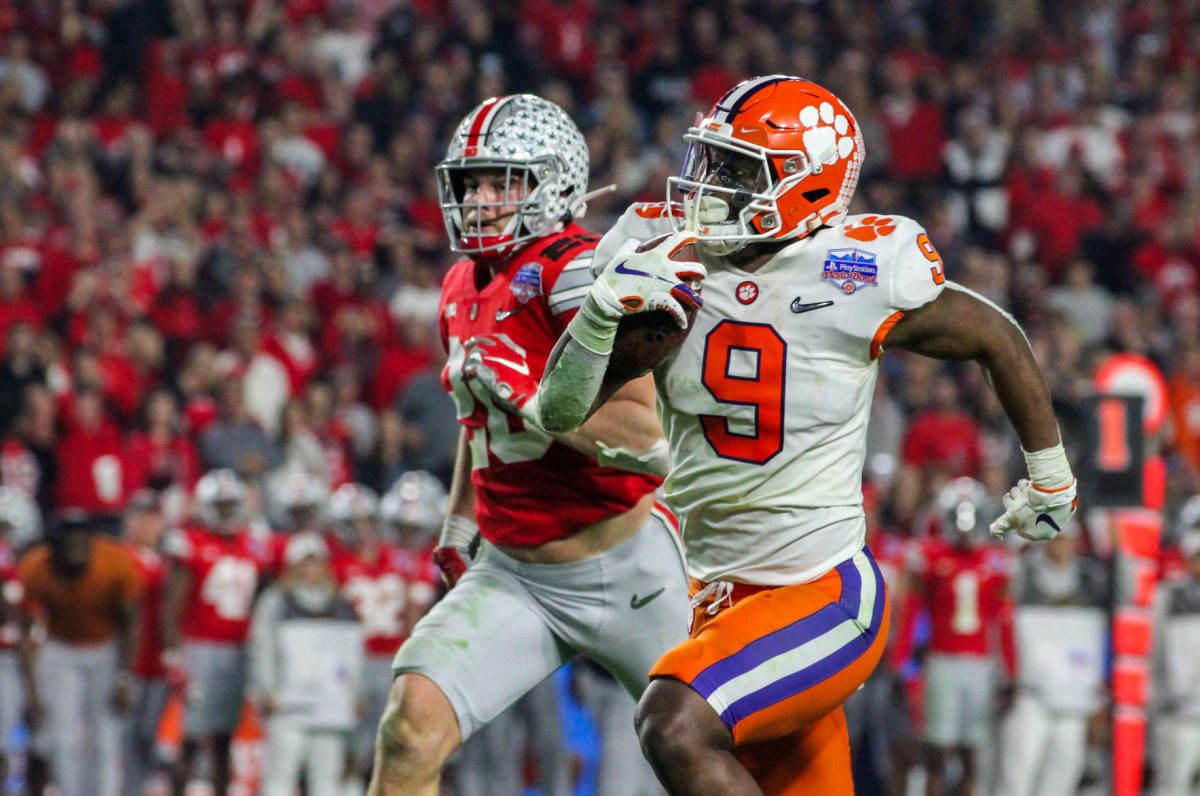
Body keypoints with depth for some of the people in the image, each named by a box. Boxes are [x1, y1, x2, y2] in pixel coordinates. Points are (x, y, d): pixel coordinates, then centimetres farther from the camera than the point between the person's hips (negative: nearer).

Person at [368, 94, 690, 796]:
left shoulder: (580, 276, -17)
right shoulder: (463, 291, 8)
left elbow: (644, 436, -25)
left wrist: (526, 394, -31)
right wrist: (459, 524, 22)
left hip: (624, 570, -6)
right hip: (513, 574, 6)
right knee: (411, 729, -14)